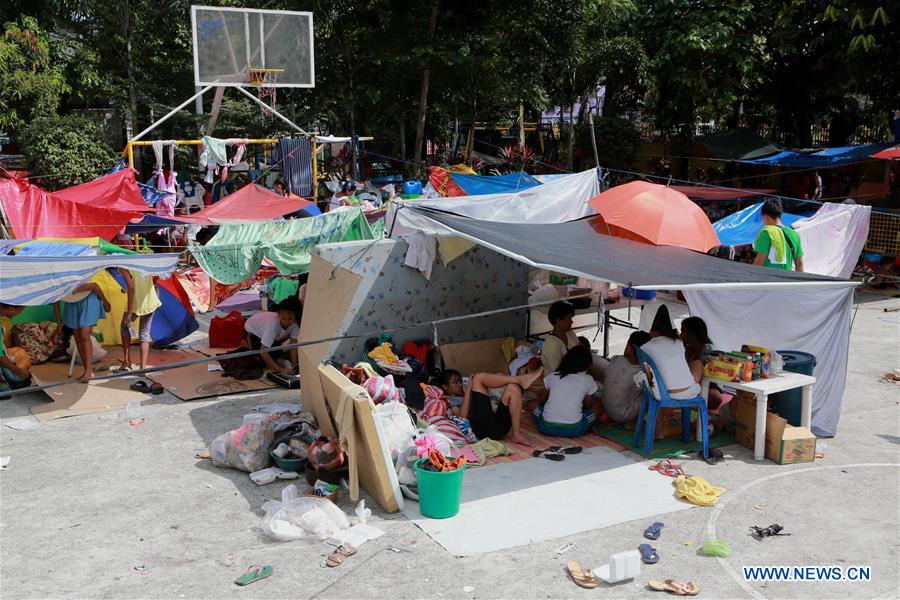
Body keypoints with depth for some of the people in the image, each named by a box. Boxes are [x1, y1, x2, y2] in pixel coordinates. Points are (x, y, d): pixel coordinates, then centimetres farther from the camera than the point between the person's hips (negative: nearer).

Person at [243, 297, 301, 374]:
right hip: (253, 330, -5)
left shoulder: (294, 323, -30)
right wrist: (279, 368, -45)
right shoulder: (273, 323, -45)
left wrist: (294, 365, -33)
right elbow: (263, 352, -43)